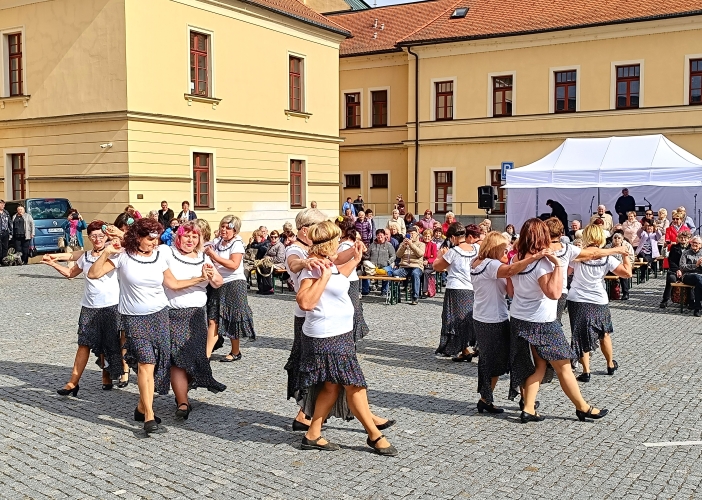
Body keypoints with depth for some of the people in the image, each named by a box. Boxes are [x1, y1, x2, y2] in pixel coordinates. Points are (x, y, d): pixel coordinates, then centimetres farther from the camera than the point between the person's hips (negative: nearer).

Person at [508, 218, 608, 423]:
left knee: (537, 366, 14)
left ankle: (528, 409, 10)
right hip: (541, 323, -7)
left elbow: (511, 290, 12)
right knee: (563, 367, 5)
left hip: (518, 319, 8)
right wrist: (558, 265, -30)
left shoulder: (516, 260, 2)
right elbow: (554, 292, -32)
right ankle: (583, 408, 17)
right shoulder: (542, 262, -21)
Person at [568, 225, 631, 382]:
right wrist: (625, 255, 4)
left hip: (577, 300, -1)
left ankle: (586, 371, 3)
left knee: (581, 336, 6)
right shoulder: (607, 258, -6)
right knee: (604, 333, 21)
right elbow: (627, 273, -10)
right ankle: (611, 365, 36)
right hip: (599, 301, 1)